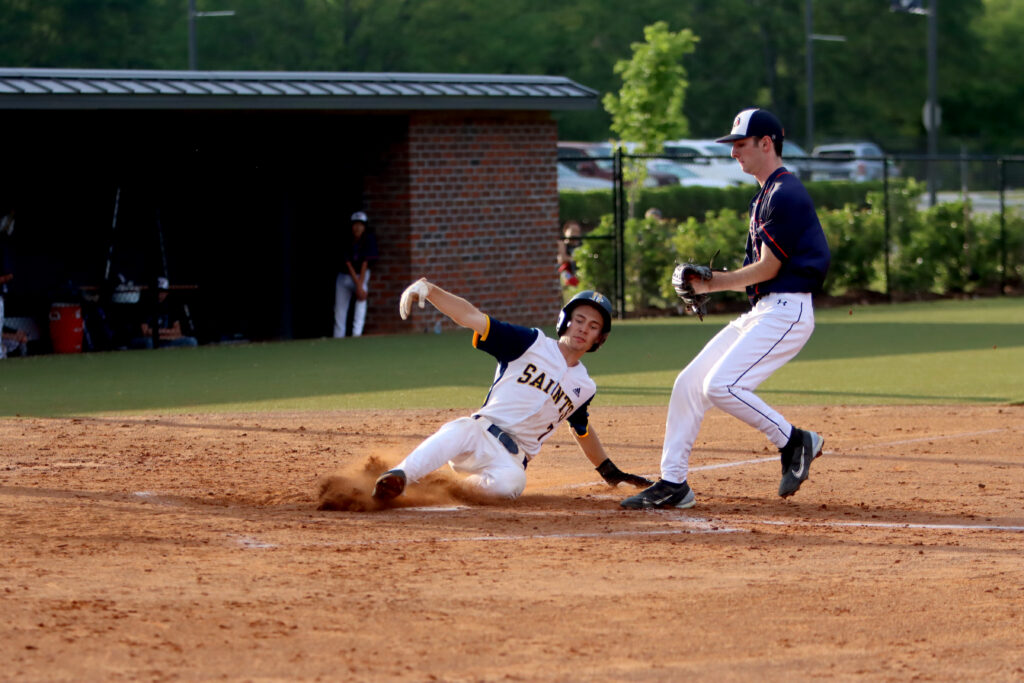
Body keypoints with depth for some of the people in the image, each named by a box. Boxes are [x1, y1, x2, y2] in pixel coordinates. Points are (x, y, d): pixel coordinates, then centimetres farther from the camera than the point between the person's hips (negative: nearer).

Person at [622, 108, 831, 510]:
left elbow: (769, 268, -16)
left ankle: (794, 442, -6)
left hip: (785, 311, -10)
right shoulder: (765, 196, 19)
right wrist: (708, 282, 7)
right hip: (761, 311, 10)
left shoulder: (785, 195, -14)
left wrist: (716, 282, -7)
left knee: (721, 386, -21)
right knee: (689, 383, 5)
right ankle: (672, 484, 8)